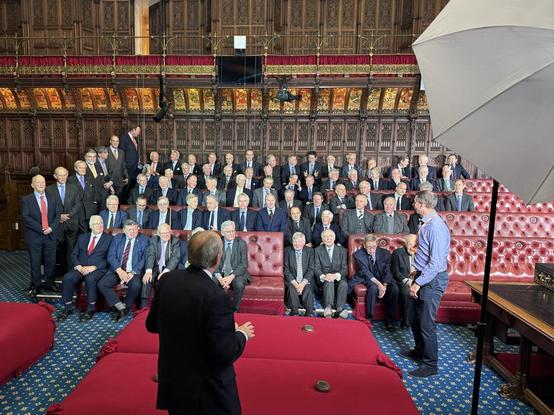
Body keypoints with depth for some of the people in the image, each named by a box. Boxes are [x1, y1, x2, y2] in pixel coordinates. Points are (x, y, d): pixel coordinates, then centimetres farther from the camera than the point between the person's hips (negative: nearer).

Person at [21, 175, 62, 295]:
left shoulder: (52, 198, 11)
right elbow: (25, 217, -9)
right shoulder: (26, 199, 0)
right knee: (35, 263, 5)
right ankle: (36, 286, 17)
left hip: (50, 235, 3)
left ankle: (49, 284, 21)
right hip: (34, 236, -2)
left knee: (51, 262, 7)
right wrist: (41, 229, -16)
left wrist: (51, 227, -11)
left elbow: (58, 214, 5)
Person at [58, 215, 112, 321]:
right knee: (67, 278, -25)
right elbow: (74, 254, 13)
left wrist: (93, 267, -15)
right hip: (80, 268, 4)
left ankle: (90, 309, -19)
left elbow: (108, 259, -3)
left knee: (90, 279, -34)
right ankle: (68, 307, -9)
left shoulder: (109, 238, 6)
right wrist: (78, 266, -7)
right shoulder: (82, 237, 19)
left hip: (98, 269, -4)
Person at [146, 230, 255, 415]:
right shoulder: (215, 296, -28)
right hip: (207, 391, -5)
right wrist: (242, 334, -6)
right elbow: (224, 353, -24)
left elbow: (152, 324, 5)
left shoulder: (167, 280, -9)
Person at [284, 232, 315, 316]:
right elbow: (286, 269, -2)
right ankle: (294, 313, -26)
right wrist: (294, 282, -15)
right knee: (291, 288, -30)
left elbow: (311, 269, -1)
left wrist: (303, 283, -16)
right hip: (292, 280, 0)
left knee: (308, 288, -29)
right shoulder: (287, 251, 3)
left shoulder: (309, 251, 5)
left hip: (306, 280, 0)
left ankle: (309, 313, -23)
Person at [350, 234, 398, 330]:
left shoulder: (385, 253, -4)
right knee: (373, 287, -36)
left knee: (394, 289, -26)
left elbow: (387, 271, -7)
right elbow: (365, 272, -19)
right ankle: (369, 318, -21)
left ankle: (389, 319, -12)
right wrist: (378, 284, -31)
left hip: (383, 279, 3)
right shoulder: (358, 255, -12)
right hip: (367, 279, -3)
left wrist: (384, 285, -25)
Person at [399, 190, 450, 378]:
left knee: (426, 323, 2)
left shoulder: (436, 227, -24)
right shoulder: (427, 223, 5)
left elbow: (436, 262, -25)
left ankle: (430, 364, 19)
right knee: (413, 316, 22)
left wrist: (418, 282, -23)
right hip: (423, 275, 10)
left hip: (432, 280, -10)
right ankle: (420, 350, 43)